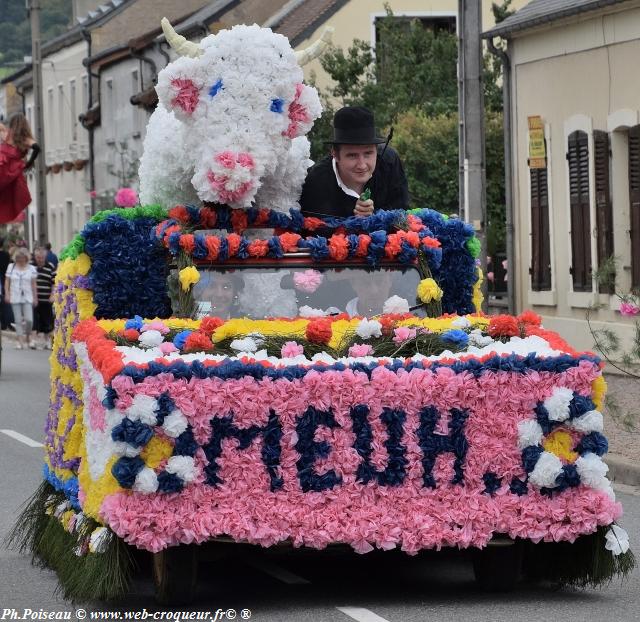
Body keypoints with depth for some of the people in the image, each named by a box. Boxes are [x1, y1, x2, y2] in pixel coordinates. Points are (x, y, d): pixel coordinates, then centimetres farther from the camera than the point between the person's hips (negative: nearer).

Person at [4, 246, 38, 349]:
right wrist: (7, 294, 0)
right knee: (18, 320, 1)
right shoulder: (11, 267, 8)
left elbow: (33, 284, 5)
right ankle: (20, 341, 4)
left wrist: (35, 297, 1)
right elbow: (7, 282, 9)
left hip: (27, 298, -1)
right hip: (15, 297, 1)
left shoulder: (31, 269, 5)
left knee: (29, 319, -10)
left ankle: (28, 337, 12)